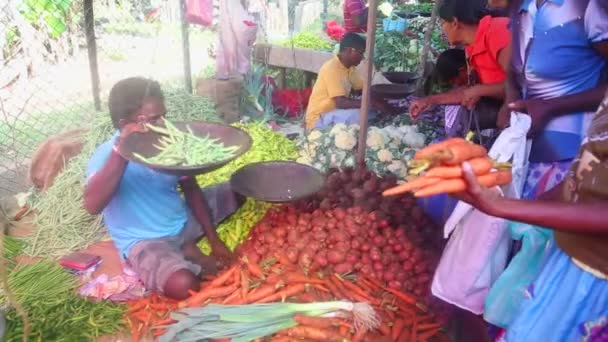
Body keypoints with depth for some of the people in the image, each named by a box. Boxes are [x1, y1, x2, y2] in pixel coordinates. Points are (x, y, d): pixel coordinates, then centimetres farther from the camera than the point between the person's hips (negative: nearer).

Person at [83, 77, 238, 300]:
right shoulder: (107, 155, -21)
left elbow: (191, 190, 4)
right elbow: (92, 206, -39)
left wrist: (214, 240, 1)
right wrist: (121, 150, -42)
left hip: (184, 223, 7)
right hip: (144, 242, -6)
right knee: (183, 286, -34)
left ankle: (189, 248, 1)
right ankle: (195, 263, 2)